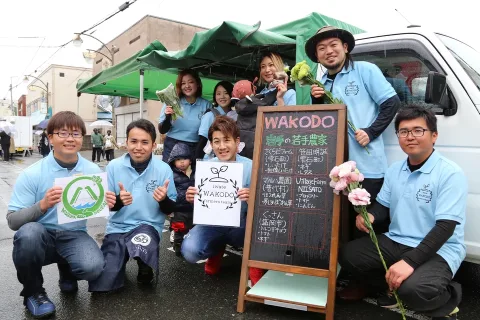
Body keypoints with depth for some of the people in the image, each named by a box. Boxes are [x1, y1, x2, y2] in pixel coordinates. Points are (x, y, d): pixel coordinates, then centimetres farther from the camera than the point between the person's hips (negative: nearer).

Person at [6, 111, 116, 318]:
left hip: (75, 236, 1)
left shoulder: (93, 171, -2)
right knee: (28, 232, -35)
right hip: (41, 236, -1)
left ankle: (66, 271, 14)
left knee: (92, 268, -28)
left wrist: (107, 204, -18)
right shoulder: (31, 174, -8)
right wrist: (42, 205, -27)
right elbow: (12, 220, -10)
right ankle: (32, 291, -4)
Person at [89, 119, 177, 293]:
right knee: (100, 285, -12)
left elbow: (171, 210, 1)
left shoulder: (164, 169, -7)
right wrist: (118, 200, -21)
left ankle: (145, 266, -1)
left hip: (148, 226, -2)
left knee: (142, 244, -39)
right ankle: (121, 259, 22)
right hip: (118, 228, 2)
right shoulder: (114, 166, -4)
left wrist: (164, 200, -23)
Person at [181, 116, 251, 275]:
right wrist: (192, 200, -21)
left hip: (240, 226, -2)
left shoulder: (250, 167, -15)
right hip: (211, 224, 2)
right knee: (189, 251, -23)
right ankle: (217, 249, 15)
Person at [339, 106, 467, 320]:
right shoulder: (394, 170, 8)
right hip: (396, 242, 7)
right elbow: (383, 206, 15)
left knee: (412, 289, -34)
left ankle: (447, 299, 2)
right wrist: (370, 215, -11)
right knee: (347, 255, -9)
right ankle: (397, 288, 10)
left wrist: (409, 261, -30)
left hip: (438, 251, -6)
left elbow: (445, 228, -21)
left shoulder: (451, 174, -14)